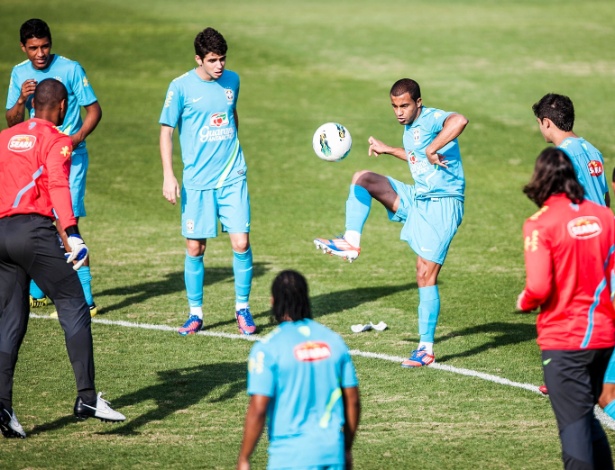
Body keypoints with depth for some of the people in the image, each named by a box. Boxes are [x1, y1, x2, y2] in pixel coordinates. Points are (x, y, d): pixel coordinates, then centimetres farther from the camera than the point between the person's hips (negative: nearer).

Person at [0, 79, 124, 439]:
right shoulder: (56, 140, 1)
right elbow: (58, 186, -14)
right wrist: (73, 234, -24)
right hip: (34, 229, -6)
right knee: (74, 309, -3)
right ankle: (87, 397, -11)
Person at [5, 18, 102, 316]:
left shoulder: (70, 69, -9)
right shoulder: (19, 74, 4)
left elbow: (94, 110, -6)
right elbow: (12, 122, 5)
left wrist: (78, 137, -23)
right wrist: (22, 99, -16)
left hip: (68, 157, -5)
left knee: (64, 224, -15)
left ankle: (85, 300, -14)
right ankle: (35, 292, 28)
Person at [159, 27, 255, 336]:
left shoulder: (232, 80, 6)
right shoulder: (181, 87, -6)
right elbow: (166, 131, -2)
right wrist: (168, 176, -9)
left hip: (232, 179, 2)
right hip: (197, 182, -2)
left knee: (241, 243, -5)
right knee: (194, 248, 1)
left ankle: (243, 308, 10)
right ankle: (195, 313, 14)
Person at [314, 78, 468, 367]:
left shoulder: (432, 119, -16)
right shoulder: (409, 127, 12)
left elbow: (459, 121, -41)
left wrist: (432, 150, -40)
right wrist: (387, 150, 36)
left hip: (442, 205, -9)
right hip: (417, 199, 9)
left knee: (425, 275, -10)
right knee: (362, 178, -2)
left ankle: (426, 349, -4)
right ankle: (351, 243, -2)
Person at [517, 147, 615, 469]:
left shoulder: (540, 224, -13)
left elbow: (538, 287, -20)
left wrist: (524, 302, 1)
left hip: (563, 339, -5)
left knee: (573, 422, -2)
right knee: (586, 415, 21)